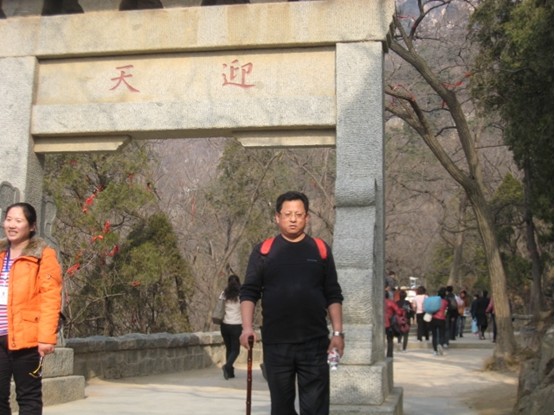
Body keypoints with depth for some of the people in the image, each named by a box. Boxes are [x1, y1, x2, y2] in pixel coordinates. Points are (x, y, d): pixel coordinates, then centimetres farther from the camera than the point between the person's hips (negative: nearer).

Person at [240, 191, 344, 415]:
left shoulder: (321, 250, 8)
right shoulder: (263, 251, 5)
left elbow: (333, 295, 8)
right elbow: (249, 292, 2)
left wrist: (338, 332, 0)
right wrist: (247, 327, -11)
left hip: (315, 343, 0)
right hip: (276, 343, 0)